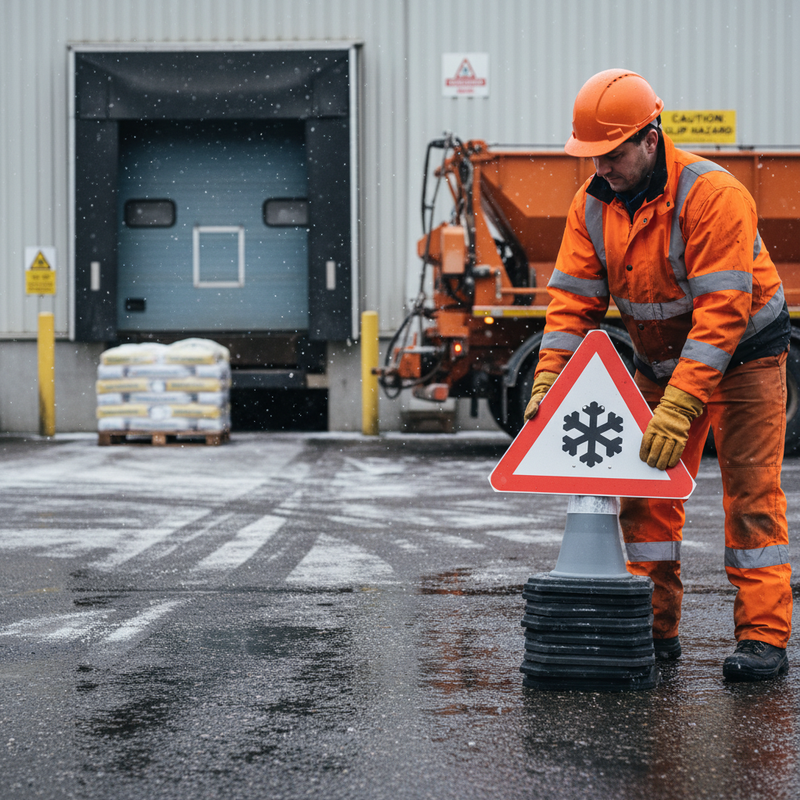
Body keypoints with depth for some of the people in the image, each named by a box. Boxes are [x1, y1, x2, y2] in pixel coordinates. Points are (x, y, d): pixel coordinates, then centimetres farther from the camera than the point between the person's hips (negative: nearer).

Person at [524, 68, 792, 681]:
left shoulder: (713, 194, -29)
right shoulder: (593, 203, -9)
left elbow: (722, 310, -33)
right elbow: (574, 298, -6)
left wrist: (680, 405, -39)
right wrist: (547, 382, -19)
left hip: (743, 355, -6)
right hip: (661, 360, 6)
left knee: (752, 492, -8)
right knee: (646, 488, 2)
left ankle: (764, 637, -5)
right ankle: (654, 628, 8)